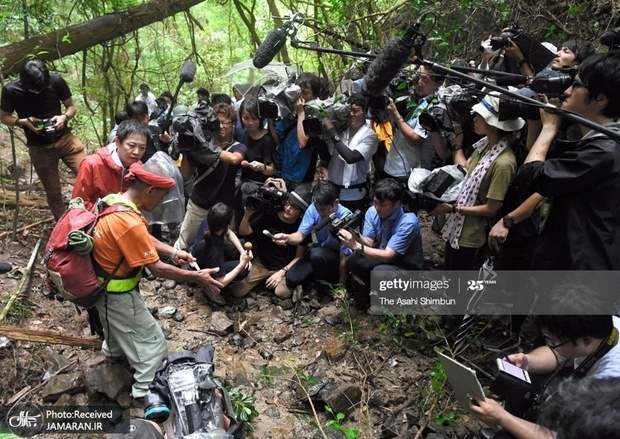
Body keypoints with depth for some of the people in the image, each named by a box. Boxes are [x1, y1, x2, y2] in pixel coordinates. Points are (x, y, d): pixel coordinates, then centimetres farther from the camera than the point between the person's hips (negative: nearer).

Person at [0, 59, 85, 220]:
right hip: (39, 148, 0)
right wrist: (24, 122, -17)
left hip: (65, 139, 1)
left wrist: (64, 117, -20)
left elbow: (71, 107, 2)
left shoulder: (56, 81, -11)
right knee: (53, 193, 7)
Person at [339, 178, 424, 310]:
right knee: (352, 262, -22)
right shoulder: (372, 212, -10)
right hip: (382, 257, 5)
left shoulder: (408, 222, -29)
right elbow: (369, 242, -10)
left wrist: (356, 246, -37)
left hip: (406, 267, -5)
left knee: (380, 272, -35)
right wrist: (355, 236, -31)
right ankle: (363, 299, 5)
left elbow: (388, 255, -30)